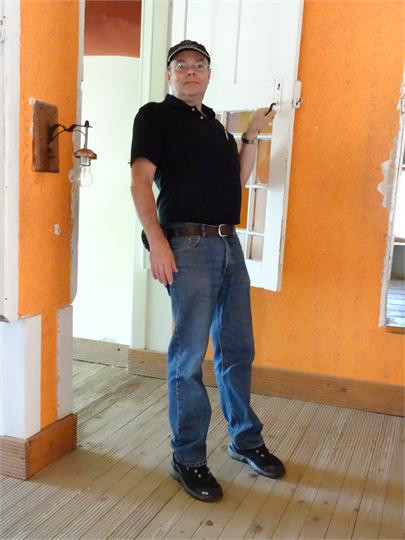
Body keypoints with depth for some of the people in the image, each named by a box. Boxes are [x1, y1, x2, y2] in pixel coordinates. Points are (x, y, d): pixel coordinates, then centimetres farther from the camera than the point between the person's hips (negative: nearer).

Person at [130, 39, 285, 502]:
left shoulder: (216, 123, 22)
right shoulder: (155, 116, 3)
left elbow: (238, 179, 22)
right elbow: (141, 180, -8)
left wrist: (252, 136, 13)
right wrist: (157, 241, -18)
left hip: (230, 243, 7)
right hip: (188, 243, -7)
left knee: (237, 349, 12)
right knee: (189, 355, -4)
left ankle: (245, 440, 28)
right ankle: (188, 459, 9)